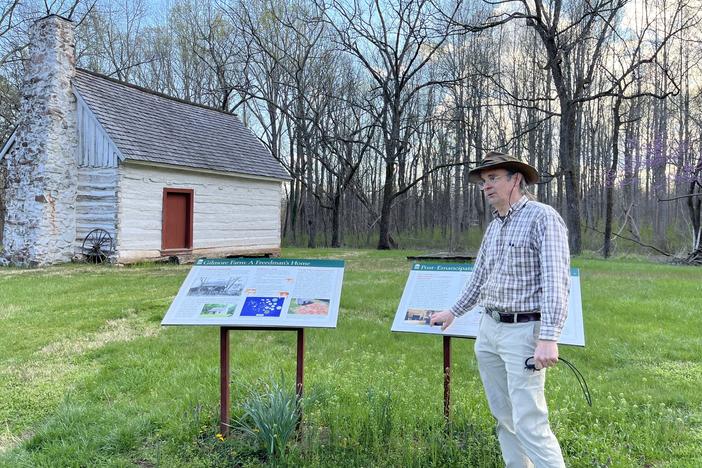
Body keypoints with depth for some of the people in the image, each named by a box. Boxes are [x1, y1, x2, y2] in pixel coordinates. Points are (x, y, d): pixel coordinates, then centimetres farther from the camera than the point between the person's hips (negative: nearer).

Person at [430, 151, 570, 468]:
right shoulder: (494, 226, 14)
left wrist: (549, 337, -28)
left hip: (523, 332, -8)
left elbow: (556, 281, -19)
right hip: (488, 329, 8)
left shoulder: (542, 217, -10)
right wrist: (454, 312, 35)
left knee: (529, 423, -9)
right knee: (503, 416, 14)